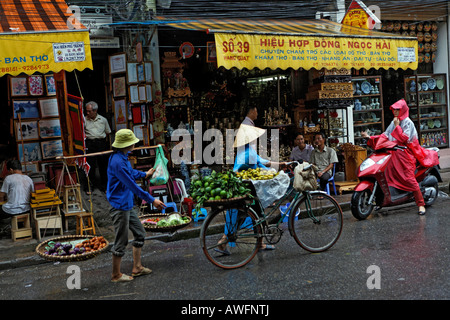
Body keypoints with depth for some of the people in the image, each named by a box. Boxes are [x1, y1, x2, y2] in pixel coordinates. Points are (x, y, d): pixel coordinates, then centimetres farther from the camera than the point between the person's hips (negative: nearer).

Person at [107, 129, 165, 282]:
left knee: (140, 233, 17)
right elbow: (132, 186, -26)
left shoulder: (123, 157, 6)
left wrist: (145, 174, 41)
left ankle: (137, 267, 28)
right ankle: (116, 275, 16)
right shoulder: (117, 162, -25)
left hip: (128, 205, 10)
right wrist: (152, 200, -23)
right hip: (120, 206, -10)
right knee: (121, 241, 1)